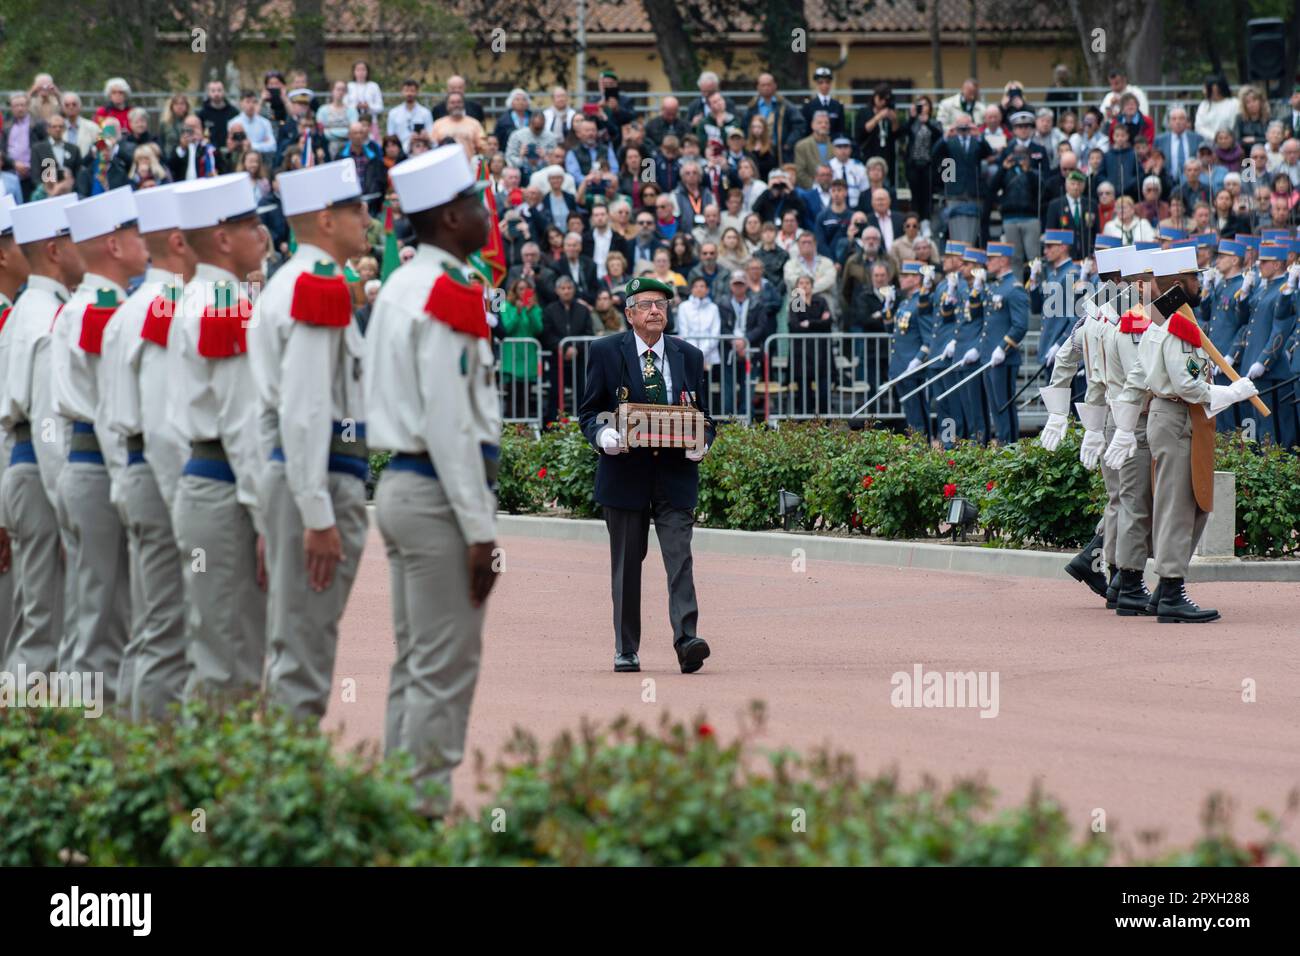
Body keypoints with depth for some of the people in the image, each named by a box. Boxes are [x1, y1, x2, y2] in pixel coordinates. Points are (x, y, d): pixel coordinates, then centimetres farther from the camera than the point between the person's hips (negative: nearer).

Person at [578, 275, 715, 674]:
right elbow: (588, 411, 6)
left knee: (680, 556, -13)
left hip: (675, 473, 1)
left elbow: (704, 416, 15)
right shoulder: (606, 352, 3)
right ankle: (626, 650, 14)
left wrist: (702, 443, -7)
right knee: (626, 564, 5)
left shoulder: (689, 357, 10)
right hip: (625, 472, -1)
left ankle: (686, 641, -20)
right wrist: (602, 436, -16)